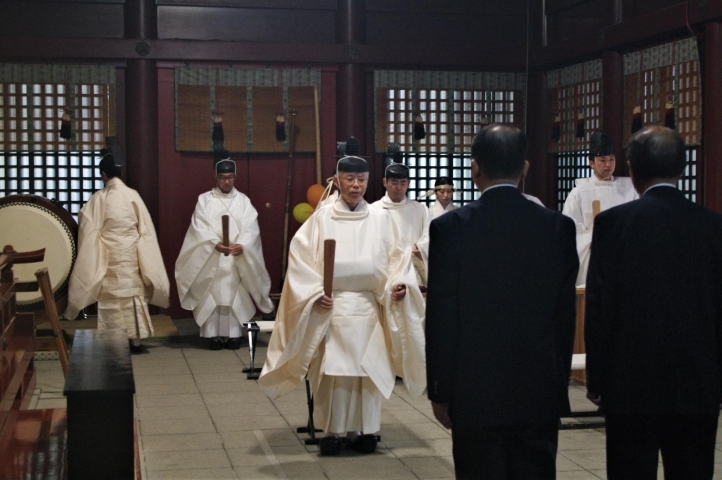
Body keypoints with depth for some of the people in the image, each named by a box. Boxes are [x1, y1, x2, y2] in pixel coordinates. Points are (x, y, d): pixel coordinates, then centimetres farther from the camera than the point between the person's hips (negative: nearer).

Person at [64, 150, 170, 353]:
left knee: (112, 294, 5)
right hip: (131, 252, 2)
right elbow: (145, 229, 2)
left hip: (109, 254, -2)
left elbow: (90, 230, -8)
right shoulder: (133, 195, -2)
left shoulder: (99, 198, -10)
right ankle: (136, 339, 10)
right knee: (134, 291, 10)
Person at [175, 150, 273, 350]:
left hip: (238, 258, 1)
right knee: (212, 295, -2)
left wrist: (242, 245, -18)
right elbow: (200, 227, -5)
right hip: (211, 257, -1)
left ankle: (234, 334, 4)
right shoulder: (204, 200, 5)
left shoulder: (243, 200, 9)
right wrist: (215, 243, -20)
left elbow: (251, 227, -1)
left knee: (236, 295, 0)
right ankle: (213, 335, 2)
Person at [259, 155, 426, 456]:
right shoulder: (321, 219, 2)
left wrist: (399, 284, -12)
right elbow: (301, 258, -2)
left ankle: (360, 429, 14)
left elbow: (397, 258, 7)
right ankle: (331, 430, 7)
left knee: (368, 368, 3)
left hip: (370, 305, 2)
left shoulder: (382, 220, 8)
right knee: (333, 369, -3)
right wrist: (315, 292, -14)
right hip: (332, 304, -2)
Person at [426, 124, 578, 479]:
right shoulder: (558, 227, 0)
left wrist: (439, 391, 2)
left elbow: (440, 316, -7)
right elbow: (566, 315, 4)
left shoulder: (450, 227, -8)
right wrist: (560, 381, 15)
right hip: (541, 390, 2)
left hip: (475, 392, -2)